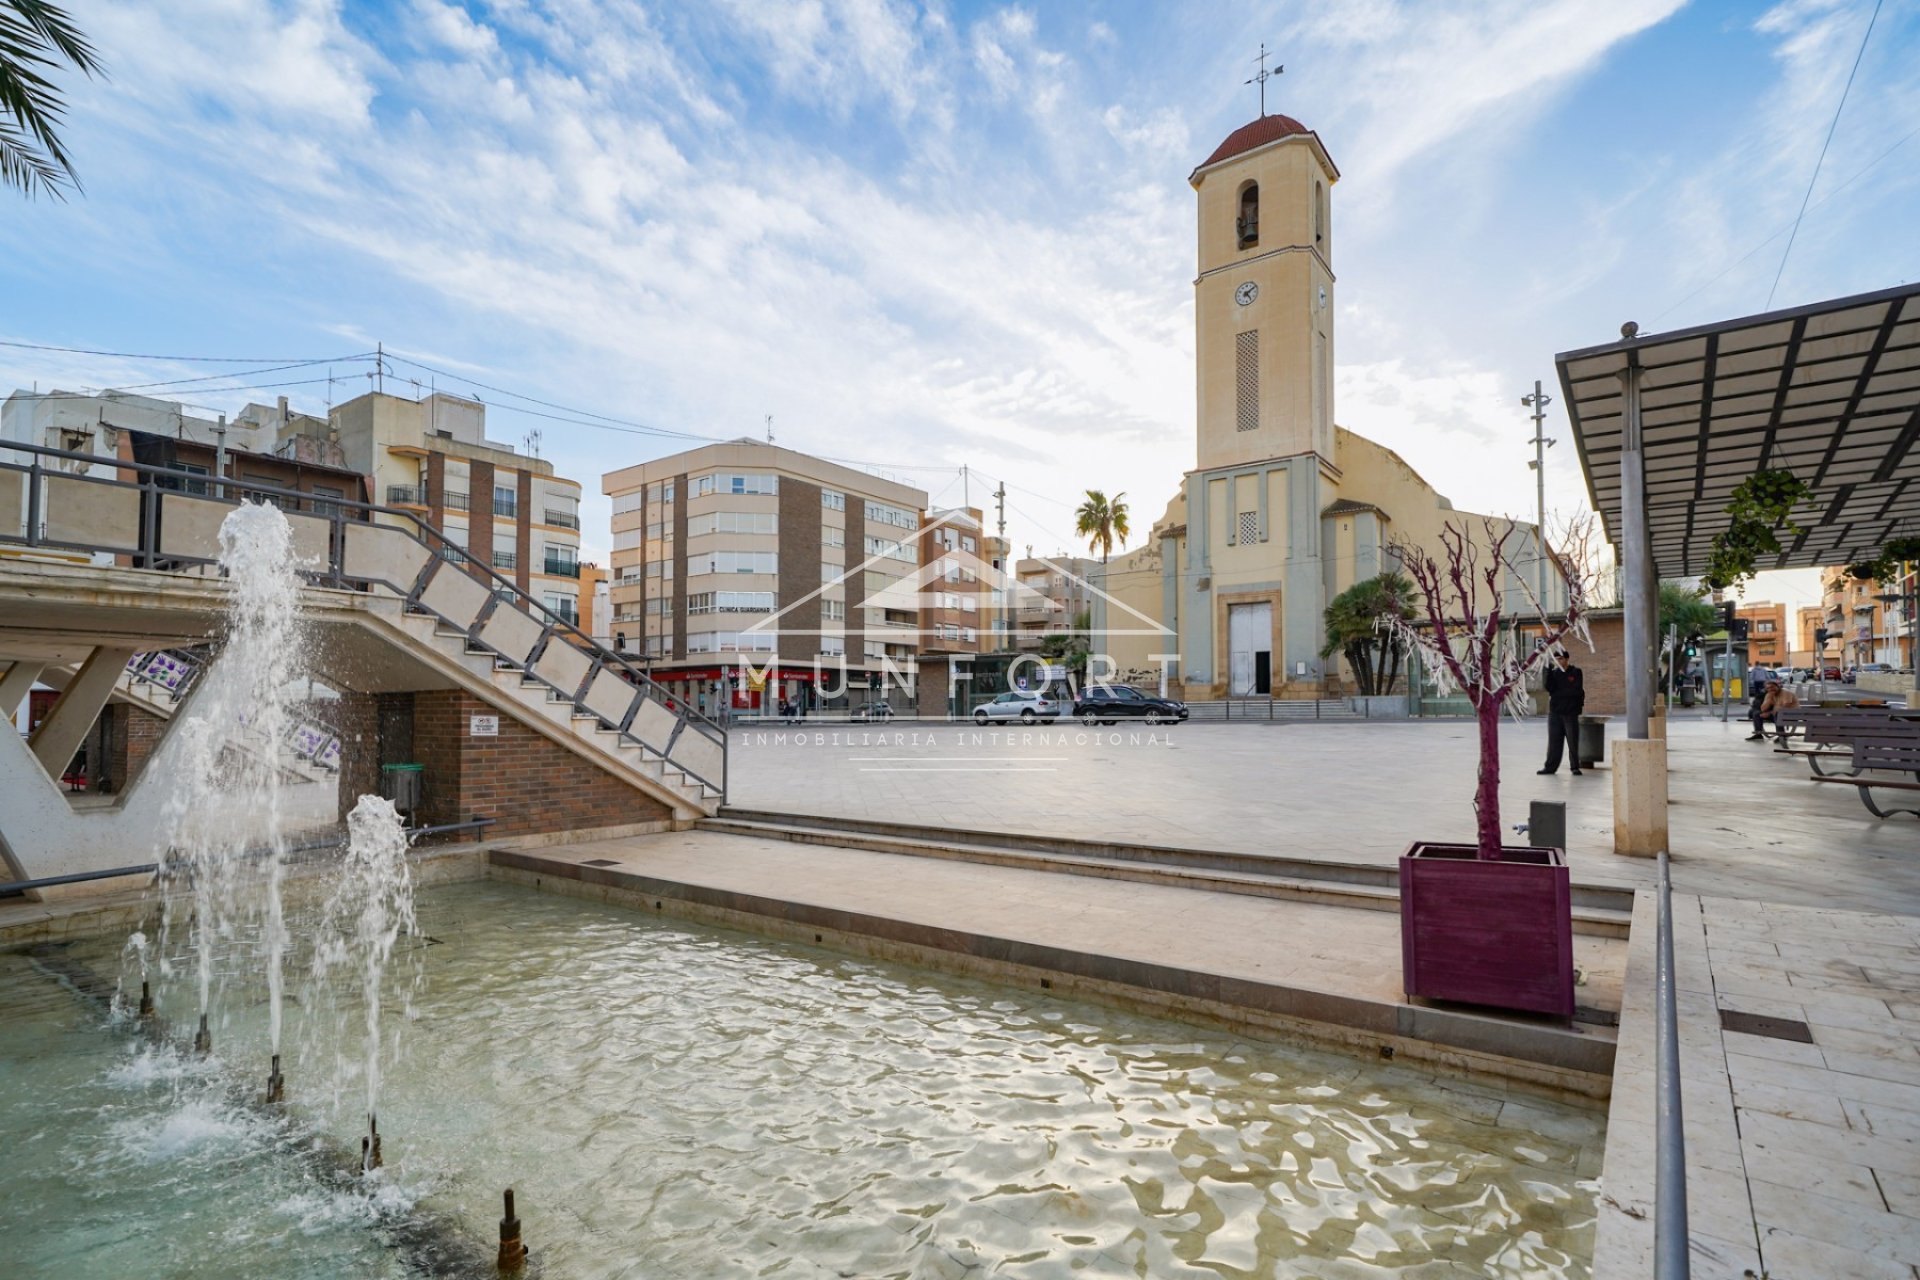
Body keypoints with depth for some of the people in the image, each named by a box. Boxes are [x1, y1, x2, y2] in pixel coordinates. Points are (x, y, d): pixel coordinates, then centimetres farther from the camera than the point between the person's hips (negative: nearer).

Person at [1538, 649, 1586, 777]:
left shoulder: (1576, 672, 0)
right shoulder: (1554, 672, 8)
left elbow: (1576, 691, -7)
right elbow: (1548, 687, -6)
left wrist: (1557, 693, -5)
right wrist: (1549, 671, -14)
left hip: (1570, 712, -3)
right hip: (1554, 712, 3)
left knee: (1573, 742, 1)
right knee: (1554, 741, 5)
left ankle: (1575, 767, 11)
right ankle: (1551, 766, 9)